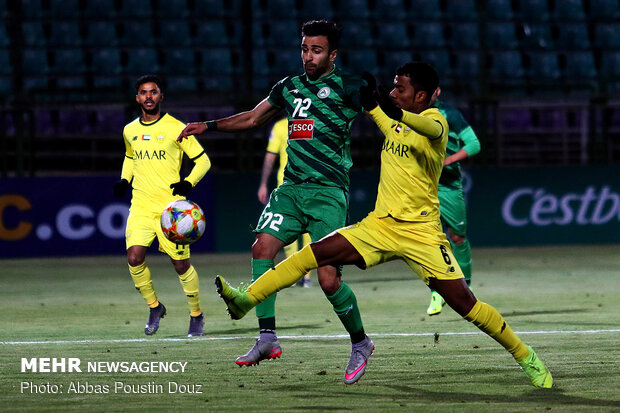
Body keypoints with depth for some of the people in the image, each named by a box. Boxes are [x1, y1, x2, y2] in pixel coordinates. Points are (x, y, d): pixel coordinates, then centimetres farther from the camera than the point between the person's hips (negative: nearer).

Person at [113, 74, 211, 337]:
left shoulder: (176, 128, -3)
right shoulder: (130, 131, 10)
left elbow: (203, 160, 2)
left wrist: (188, 183, -14)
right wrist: (124, 179, 12)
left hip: (171, 206, -3)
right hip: (140, 206, 3)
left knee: (181, 264, -1)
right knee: (134, 257, -16)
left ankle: (196, 315, 21)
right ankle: (154, 307, 7)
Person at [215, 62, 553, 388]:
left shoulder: (435, 121, -11)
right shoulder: (394, 120, 10)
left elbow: (431, 128, -39)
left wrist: (399, 114, -57)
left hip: (421, 232, -6)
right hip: (380, 224, 6)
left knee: (462, 301, -11)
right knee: (316, 253, -10)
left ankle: (525, 357, 4)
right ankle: (247, 299, -9)